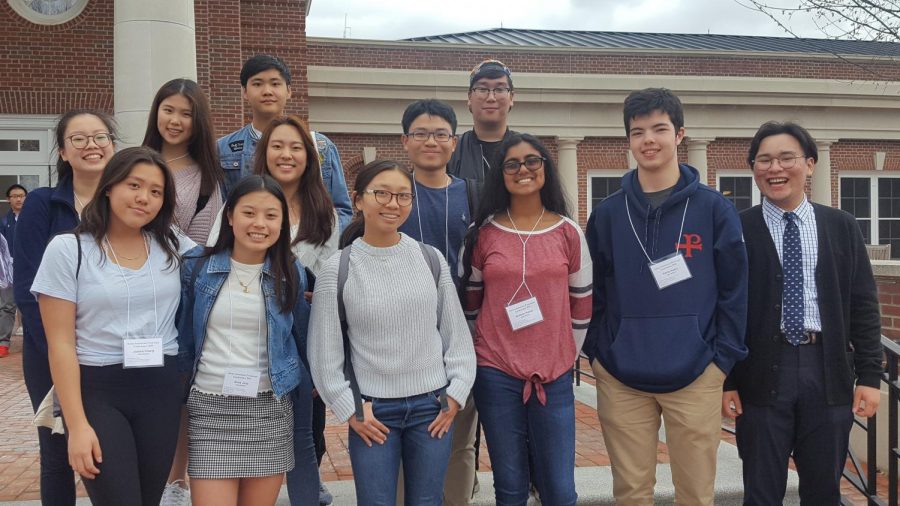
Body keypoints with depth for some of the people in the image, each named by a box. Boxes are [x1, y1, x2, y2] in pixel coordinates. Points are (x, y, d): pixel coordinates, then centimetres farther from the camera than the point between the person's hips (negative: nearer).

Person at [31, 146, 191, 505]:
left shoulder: (175, 248, 5)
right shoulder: (68, 249, -4)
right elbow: (61, 344, -6)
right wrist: (77, 424, -12)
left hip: (162, 388, 3)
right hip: (95, 390, -3)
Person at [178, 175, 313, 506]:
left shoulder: (291, 273, 2)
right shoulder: (197, 265, -1)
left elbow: (302, 336, 14)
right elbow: (183, 334, 7)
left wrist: (312, 381, 19)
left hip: (270, 409, 1)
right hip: (209, 408, -1)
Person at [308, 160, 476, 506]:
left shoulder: (431, 259, 2)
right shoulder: (338, 269, -5)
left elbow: (456, 331, 7)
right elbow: (323, 351, -2)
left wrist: (456, 394, 2)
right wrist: (349, 410, -4)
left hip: (432, 405, 2)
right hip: (372, 411, -2)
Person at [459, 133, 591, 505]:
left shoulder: (569, 232, 3)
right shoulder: (483, 233, 1)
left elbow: (582, 305, 9)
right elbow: (469, 303, 9)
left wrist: (568, 355, 9)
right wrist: (482, 351, 8)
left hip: (554, 376, 1)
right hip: (496, 374, 0)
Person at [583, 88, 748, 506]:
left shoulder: (714, 209, 0)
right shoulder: (607, 214, 5)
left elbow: (733, 292, 0)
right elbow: (595, 291, 9)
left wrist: (724, 359, -5)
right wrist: (595, 353, 2)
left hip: (695, 377, -1)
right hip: (620, 379, 1)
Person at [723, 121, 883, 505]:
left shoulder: (842, 226, 7)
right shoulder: (736, 230, -1)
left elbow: (863, 306, 7)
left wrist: (869, 375, 1)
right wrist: (725, 380, -4)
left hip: (829, 371, 2)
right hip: (762, 372, -2)